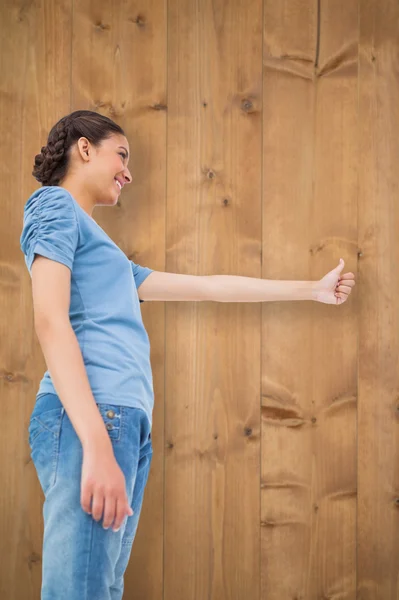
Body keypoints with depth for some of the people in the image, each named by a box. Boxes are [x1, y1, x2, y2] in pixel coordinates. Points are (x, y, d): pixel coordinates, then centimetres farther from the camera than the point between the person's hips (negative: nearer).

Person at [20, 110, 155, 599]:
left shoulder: (96, 239, 32)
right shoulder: (55, 204, 5)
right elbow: (49, 320, -9)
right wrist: (97, 444, -20)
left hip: (127, 421, 9)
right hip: (91, 416, -9)